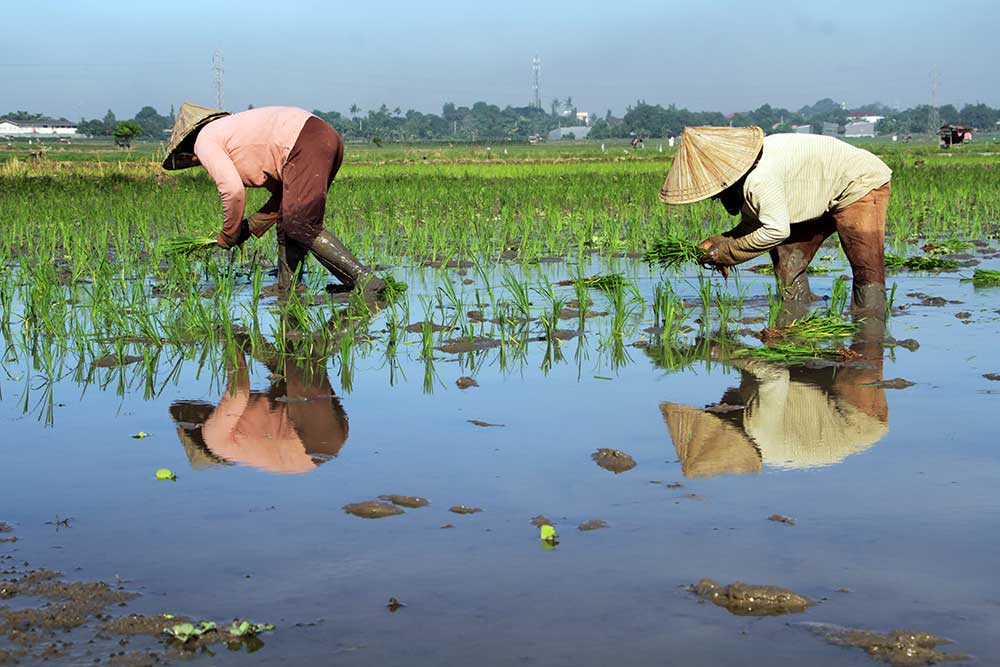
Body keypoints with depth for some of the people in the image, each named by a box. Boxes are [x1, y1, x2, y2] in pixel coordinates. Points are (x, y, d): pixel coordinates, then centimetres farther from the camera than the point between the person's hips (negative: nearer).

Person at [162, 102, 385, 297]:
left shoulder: (205, 141, 8)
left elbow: (233, 191, -7)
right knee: (288, 224, 14)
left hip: (306, 145, -10)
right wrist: (249, 228, 26)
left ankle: (365, 280, -15)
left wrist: (229, 235, 9)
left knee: (300, 227, -10)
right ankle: (286, 292, 15)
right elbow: (283, 192, 29)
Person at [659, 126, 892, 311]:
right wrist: (717, 244, -11)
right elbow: (753, 225, 6)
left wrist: (726, 252, -21)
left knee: (867, 269, -18)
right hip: (822, 198, 10)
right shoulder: (744, 176, -3)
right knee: (787, 261, 7)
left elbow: (776, 230, -30)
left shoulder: (761, 178, -35)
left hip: (861, 184, -10)